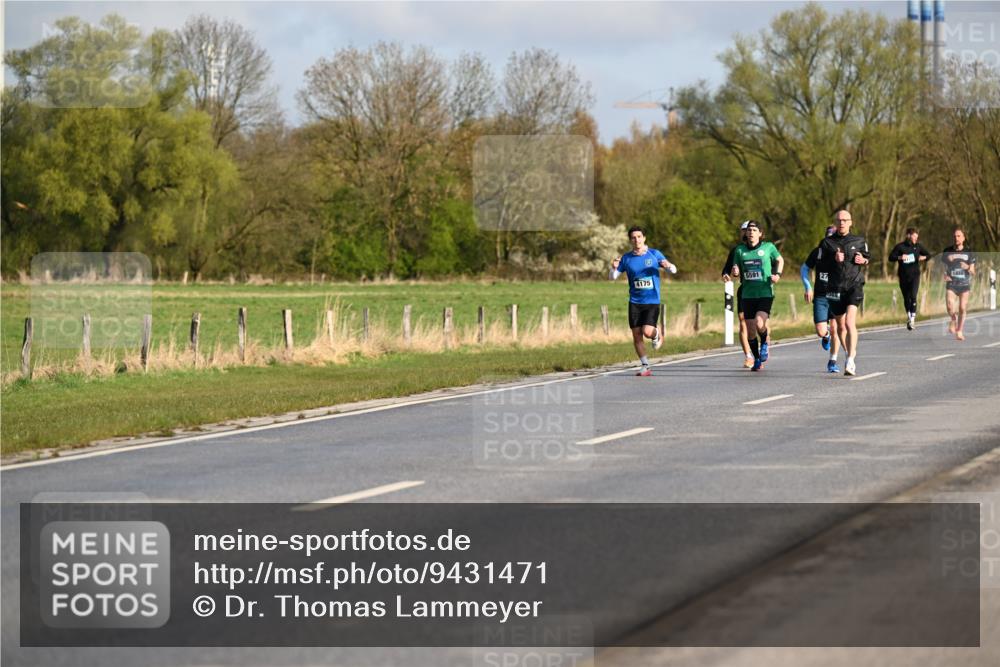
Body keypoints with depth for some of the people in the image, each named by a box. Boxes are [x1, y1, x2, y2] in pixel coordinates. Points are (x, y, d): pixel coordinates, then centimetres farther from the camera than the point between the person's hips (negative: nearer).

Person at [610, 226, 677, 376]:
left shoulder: (654, 254, 0)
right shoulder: (626, 258, 4)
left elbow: (673, 269, 4)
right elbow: (612, 277, 7)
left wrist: (668, 266, -20)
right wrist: (614, 268, -16)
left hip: (652, 301, -2)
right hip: (634, 302, 2)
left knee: (647, 332, -17)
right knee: (636, 335, 0)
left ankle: (656, 335, 20)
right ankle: (645, 366, 13)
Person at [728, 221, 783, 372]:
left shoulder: (768, 247, -1)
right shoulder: (739, 250, 5)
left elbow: (780, 260, 16)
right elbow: (736, 272, 13)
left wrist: (777, 274, -1)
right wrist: (735, 273, -10)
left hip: (765, 293, -3)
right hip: (748, 295, 3)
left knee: (759, 324, -23)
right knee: (750, 331, 4)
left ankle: (764, 344, 10)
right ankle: (757, 360, 24)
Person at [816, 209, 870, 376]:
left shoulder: (859, 241, 7)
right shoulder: (827, 243, 4)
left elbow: (868, 256, 23)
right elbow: (819, 266, 2)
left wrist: (863, 260, 0)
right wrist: (834, 260, -14)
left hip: (855, 286, -2)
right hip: (835, 289, 2)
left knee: (850, 323, -20)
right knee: (841, 326, 13)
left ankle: (850, 362, -25)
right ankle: (851, 352, 37)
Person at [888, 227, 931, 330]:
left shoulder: (918, 246, 7)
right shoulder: (900, 246, 0)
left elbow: (928, 255, 19)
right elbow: (891, 257, -1)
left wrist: (924, 257, -4)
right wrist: (899, 257, -20)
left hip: (915, 275, 0)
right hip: (903, 276, 0)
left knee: (913, 296, -17)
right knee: (906, 298, 9)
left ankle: (912, 319, -20)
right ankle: (909, 316, 31)